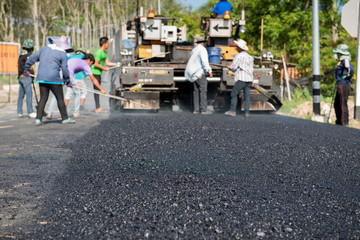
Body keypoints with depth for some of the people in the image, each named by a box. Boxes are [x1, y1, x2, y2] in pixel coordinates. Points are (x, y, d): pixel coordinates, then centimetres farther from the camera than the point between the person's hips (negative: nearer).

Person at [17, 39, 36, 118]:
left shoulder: (21, 55, 16)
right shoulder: (27, 55, -13)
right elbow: (30, 68, -17)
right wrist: (33, 73, 2)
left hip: (20, 76, 9)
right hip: (26, 76, -9)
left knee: (21, 95, 8)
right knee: (29, 94, -9)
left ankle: (19, 113, 10)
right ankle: (30, 112, -11)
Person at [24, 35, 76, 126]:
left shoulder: (44, 49, 13)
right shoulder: (63, 54, -1)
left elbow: (31, 58, 13)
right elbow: (65, 69, -1)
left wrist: (26, 69, 24)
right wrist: (68, 81, 11)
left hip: (41, 78, 5)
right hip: (53, 78, -5)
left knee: (43, 98, 9)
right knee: (60, 98, 5)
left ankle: (38, 119, 3)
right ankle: (65, 118, 11)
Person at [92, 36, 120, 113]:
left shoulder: (104, 53, 13)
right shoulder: (99, 52, -18)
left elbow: (107, 62, 13)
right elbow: (96, 64, -22)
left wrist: (116, 64, 4)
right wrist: (104, 68, -14)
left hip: (98, 73, 10)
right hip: (95, 73, -10)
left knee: (98, 90, 11)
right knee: (96, 90, -9)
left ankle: (98, 108, 16)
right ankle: (97, 108, -8)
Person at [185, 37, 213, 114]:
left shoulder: (194, 50, 17)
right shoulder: (202, 49, -10)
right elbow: (204, 61, -23)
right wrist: (209, 71, -28)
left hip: (194, 73, 9)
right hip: (199, 72, -9)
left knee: (196, 91, 9)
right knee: (203, 90, -9)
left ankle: (196, 109, 7)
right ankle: (204, 110, -12)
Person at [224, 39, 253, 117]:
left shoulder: (239, 56, -7)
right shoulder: (250, 57, 16)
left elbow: (233, 67, -9)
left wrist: (229, 67, 11)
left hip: (241, 79, -7)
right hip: (249, 79, 7)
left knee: (234, 94, 3)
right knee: (247, 96, 4)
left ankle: (232, 111, 1)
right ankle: (246, 112, 1)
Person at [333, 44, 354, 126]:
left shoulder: (345, 61, -14)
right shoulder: (341, 61, 16)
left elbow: (350, 69, -31)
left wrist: (347, 77, -17)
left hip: (344, 85, -10)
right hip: (340, 85, 10)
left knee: (343, 105, -6)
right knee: (337, 104, 16)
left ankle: (344, 123, 0)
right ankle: (339, 121, 24)